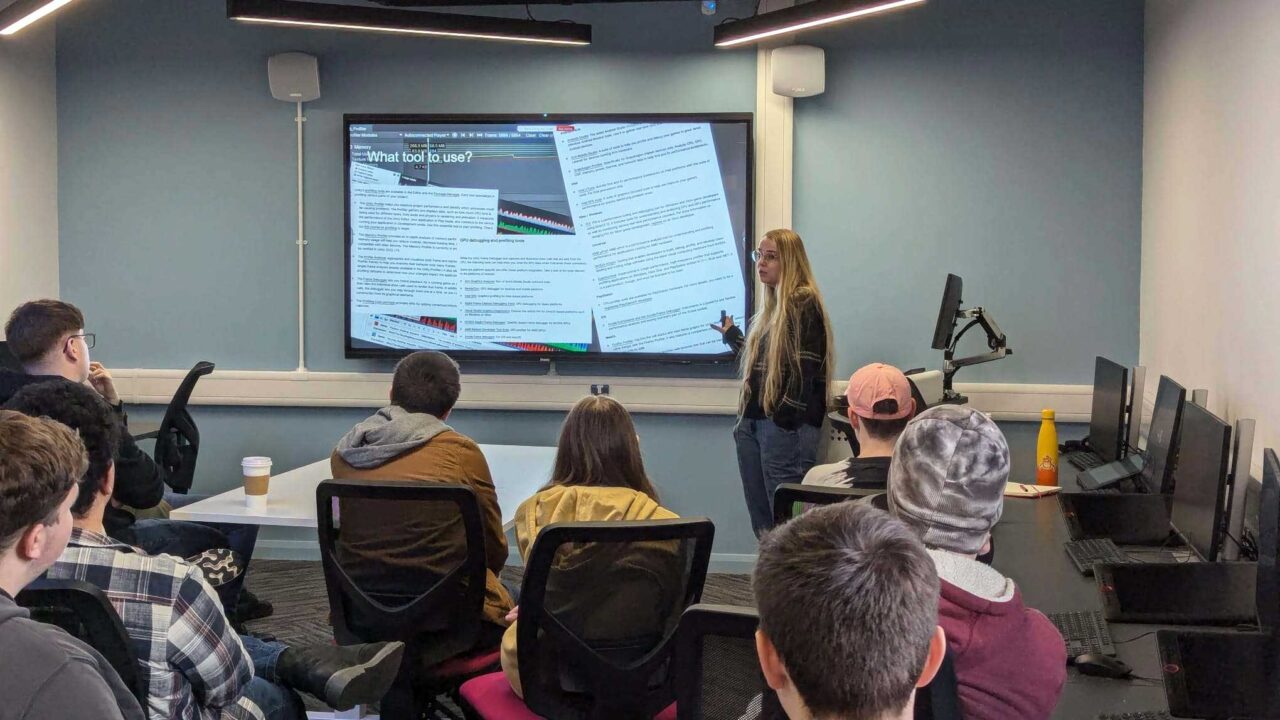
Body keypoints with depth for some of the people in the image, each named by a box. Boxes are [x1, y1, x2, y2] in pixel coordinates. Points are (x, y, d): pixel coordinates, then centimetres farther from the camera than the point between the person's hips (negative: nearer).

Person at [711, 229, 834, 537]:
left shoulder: (804, 303, -8)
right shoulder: (772, 306, 18)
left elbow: (805, 368, -16)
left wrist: (785, 419, -20)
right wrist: (730, 334, 33)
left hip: (786, 424, -9)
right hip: (754, 422, 9)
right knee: (761, 518, 9)